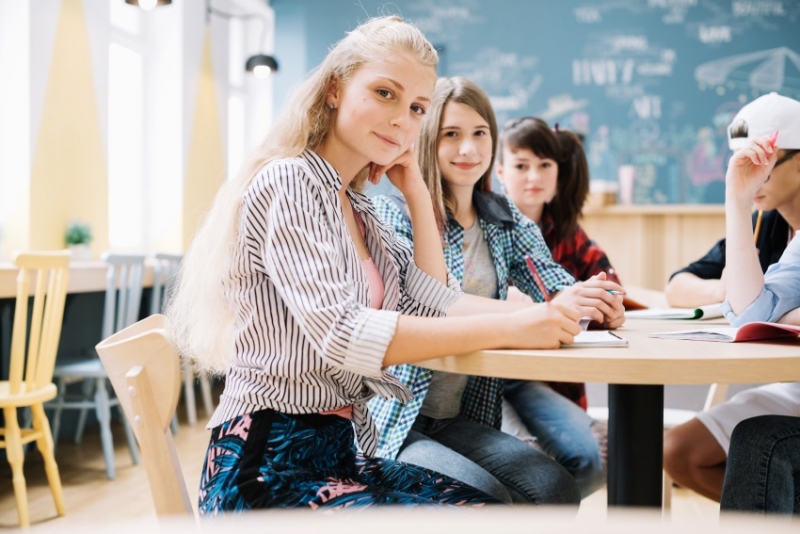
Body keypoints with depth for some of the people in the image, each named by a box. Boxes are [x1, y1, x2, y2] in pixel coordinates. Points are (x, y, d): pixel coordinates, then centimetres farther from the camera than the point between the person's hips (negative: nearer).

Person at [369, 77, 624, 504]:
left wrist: (597, 303, -25)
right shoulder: (394, 213, -8)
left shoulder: (504, 221, 11)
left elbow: (555, 284, 0)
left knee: (556, 489, -17)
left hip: (461, 419, 5)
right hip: (394, 424, -5)